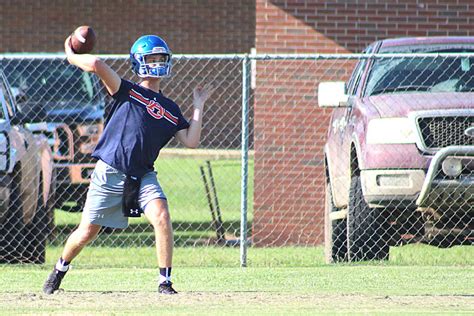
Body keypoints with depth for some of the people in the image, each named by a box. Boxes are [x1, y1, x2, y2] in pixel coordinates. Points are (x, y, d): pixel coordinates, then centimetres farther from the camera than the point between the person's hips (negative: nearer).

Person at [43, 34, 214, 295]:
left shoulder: (170, 109, 16)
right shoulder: (127, 91, 2)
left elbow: (191, 141, 5)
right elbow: (96, 65, -14)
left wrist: (198, 107, 7)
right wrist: (71, 57, 0)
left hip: (143, 176, 3)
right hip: (109, 173, -3)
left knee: (161, 217, -24)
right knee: (87, 232, 3)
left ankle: (165, 282, -16)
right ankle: (59, 270, 32)